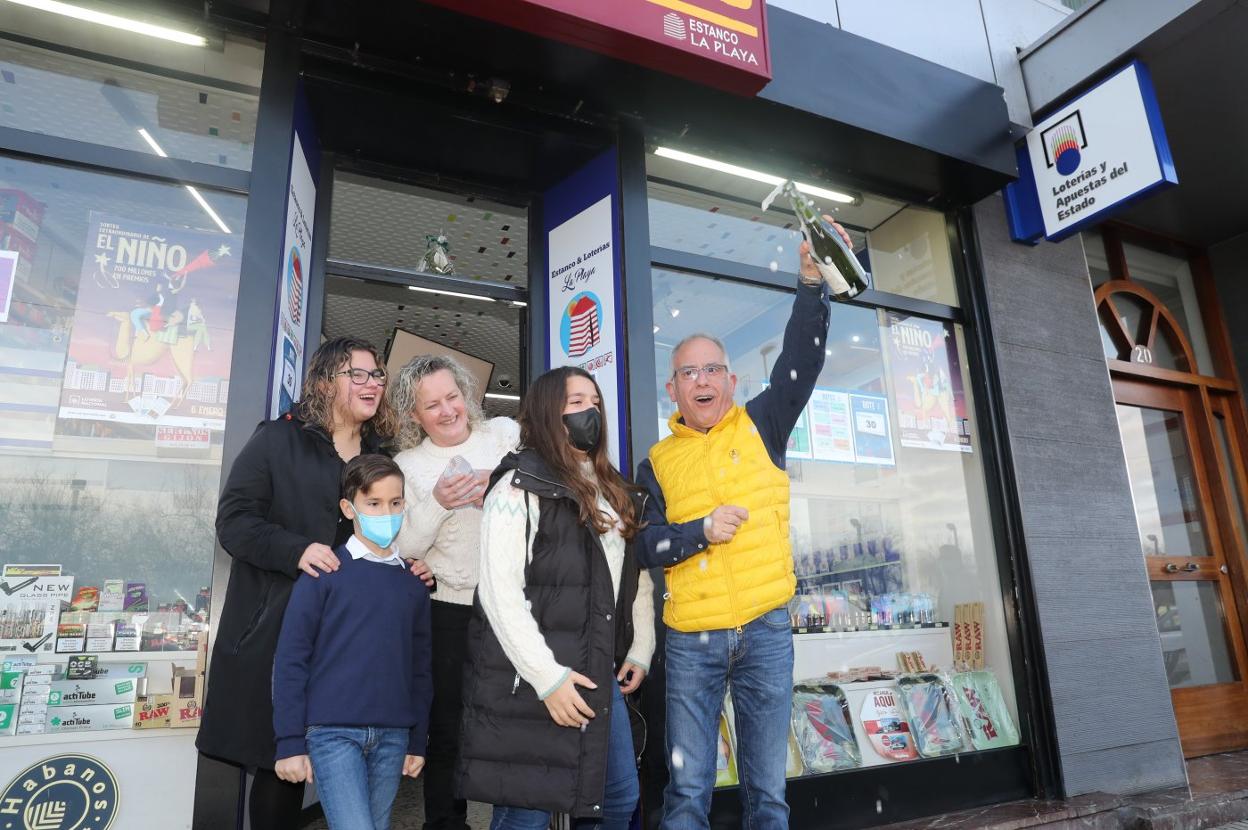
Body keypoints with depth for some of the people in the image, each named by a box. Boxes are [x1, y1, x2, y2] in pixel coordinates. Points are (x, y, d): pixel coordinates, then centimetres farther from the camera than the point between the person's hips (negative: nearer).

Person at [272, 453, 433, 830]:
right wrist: (290, 742, -7)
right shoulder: (324, 572, -4)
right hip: (332, 731, -4)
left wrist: (418, 740, 11)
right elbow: (291, 657, -5)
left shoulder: (414, 581, 8)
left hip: (392, 736, 4)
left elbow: (420, 663, 11)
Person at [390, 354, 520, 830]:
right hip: (451, 611, 0)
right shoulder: (407, 466, 4)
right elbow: (402, 549, 0)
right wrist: (437, 503, -16)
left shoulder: (506, 434, 2)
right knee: (447, 732, 10)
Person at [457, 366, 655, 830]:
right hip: (530, 678, -7)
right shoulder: (519, 486, -10)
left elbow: (638, 576, 18)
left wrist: (640, 651, 10)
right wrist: (547, 676, -20)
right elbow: (499, 592, -17)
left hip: (599, 674, 7)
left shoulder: (615, 492, 14)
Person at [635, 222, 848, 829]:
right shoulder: (658, 461, 7)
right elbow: (644, 547, 0)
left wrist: (812, 285, -17)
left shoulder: (761, 427, 6)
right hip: (691, 640, 0)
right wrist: (701, 529, -16)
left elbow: (800, 361, -7)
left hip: (766, 631, 0)